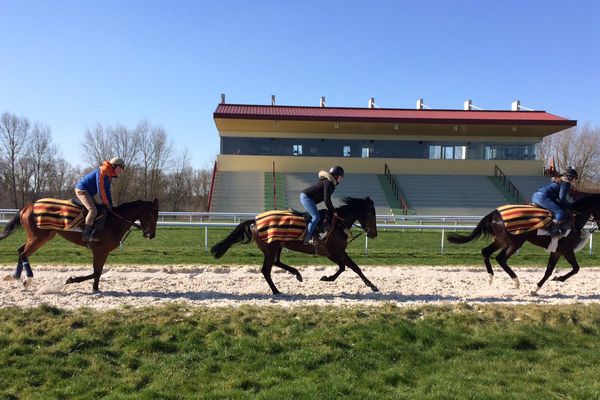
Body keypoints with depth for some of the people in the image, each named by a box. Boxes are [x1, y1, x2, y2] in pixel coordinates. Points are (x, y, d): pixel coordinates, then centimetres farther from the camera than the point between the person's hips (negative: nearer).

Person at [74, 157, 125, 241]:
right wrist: (106, 203, -15)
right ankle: (85, 235, -22)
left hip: (88, 192, 11)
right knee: (93, 210, -24)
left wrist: (110, 204, 8)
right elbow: (100, 189, -22)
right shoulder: (103, 170, -19)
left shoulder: (109, 175, 11)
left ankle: (90, 234, 11)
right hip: (81, 190, -11)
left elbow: (107, 190, 15)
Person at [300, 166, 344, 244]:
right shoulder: (328, 183, -17)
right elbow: (326, 200, -20)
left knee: (316, 216, 14)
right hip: (306, 197, -11)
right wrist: (333, 211, -12)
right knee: (316, 217, -18)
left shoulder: (331, 184, 15)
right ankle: (307, 238, -19)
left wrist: (332, 209, 15)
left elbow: (327, 199, 21)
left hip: (305, 197, 11)